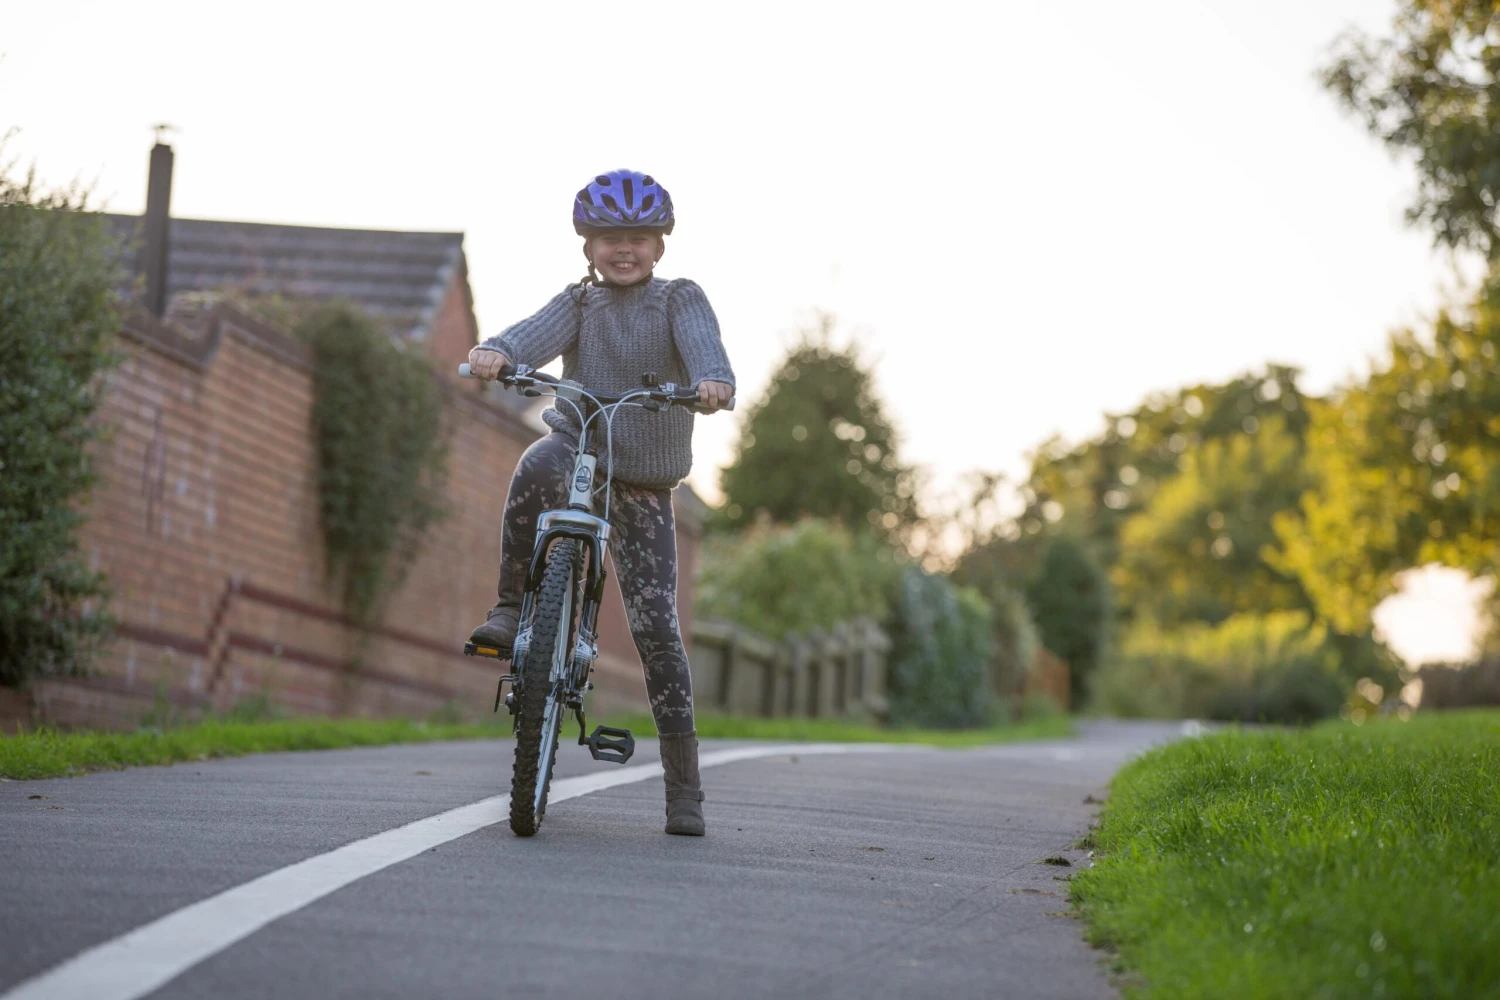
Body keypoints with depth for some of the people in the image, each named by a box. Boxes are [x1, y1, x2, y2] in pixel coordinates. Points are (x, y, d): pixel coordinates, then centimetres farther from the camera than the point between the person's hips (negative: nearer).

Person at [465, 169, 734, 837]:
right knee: (538, 469, -38)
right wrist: (497, 351, -39)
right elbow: (540, 333, -16)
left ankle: (683, 787, 2)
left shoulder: (679, 299, 0)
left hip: (645, 484, -1)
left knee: (655, 625, -6)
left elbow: (700, 343, -21)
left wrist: (713, 380, -45)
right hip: (579, 444, 1)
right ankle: (510, 607, -21)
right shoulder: (580, 302, 5)